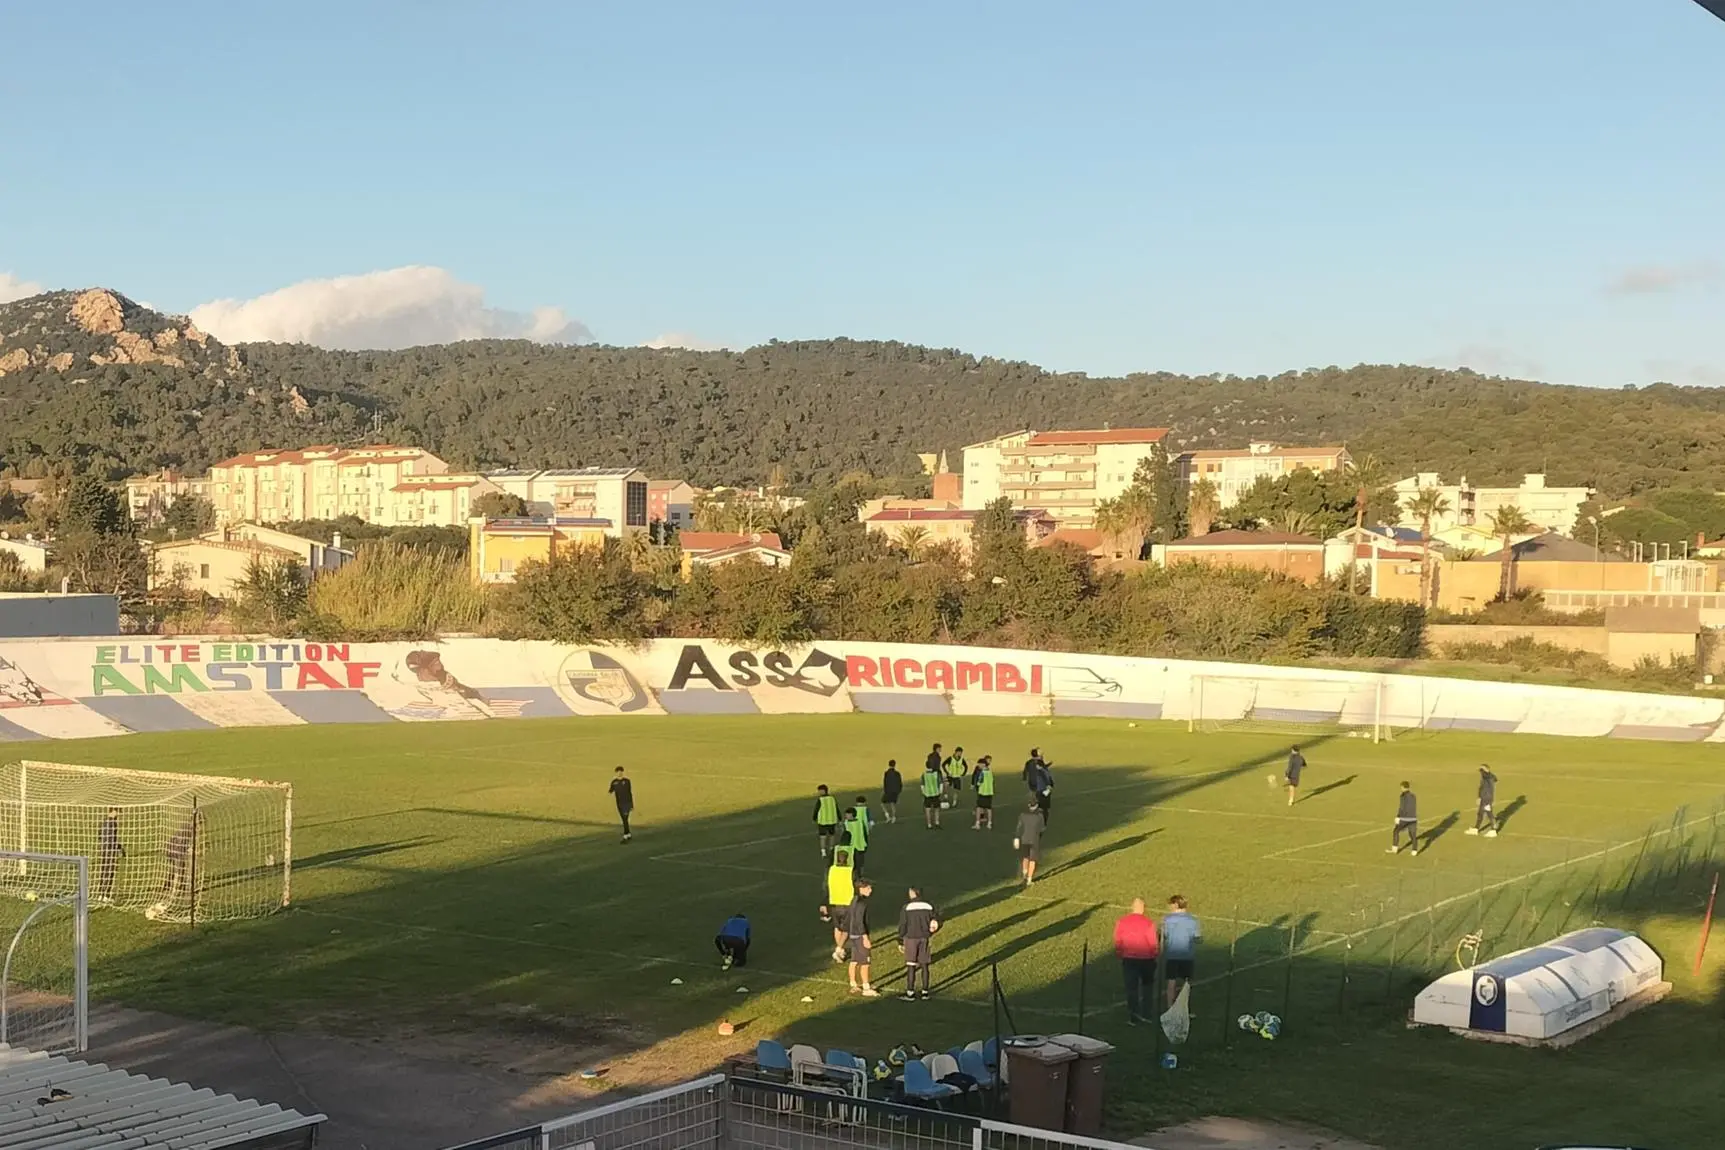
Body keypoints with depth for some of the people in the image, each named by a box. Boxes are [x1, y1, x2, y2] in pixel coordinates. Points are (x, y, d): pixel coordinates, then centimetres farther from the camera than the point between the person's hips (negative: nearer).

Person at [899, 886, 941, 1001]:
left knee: (911, 966, 1)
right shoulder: (929, 906, 0)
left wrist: (900, 942, 1)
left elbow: (902, 926, -8)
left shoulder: (907, 907, -9)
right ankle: (925, 992, 14)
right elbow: (937, 922, 2)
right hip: (925, 939, 3)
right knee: (924, 965, 10)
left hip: (911, 939, -3)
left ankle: (910, 992, 1)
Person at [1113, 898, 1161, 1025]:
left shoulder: (1121, 921, -4)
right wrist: (1154, 955, 7)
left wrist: (1119, 956, 13)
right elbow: (1153, 943, -9)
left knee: (1131, 988, 6)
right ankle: (1144, 1012, 16)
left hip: (1128, 959, 2)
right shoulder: (1148, 923, -12)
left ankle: (1132, 1017, 3)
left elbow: (1117, 942, 1)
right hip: (1146, 959, -2)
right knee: (1147, 985, 20)